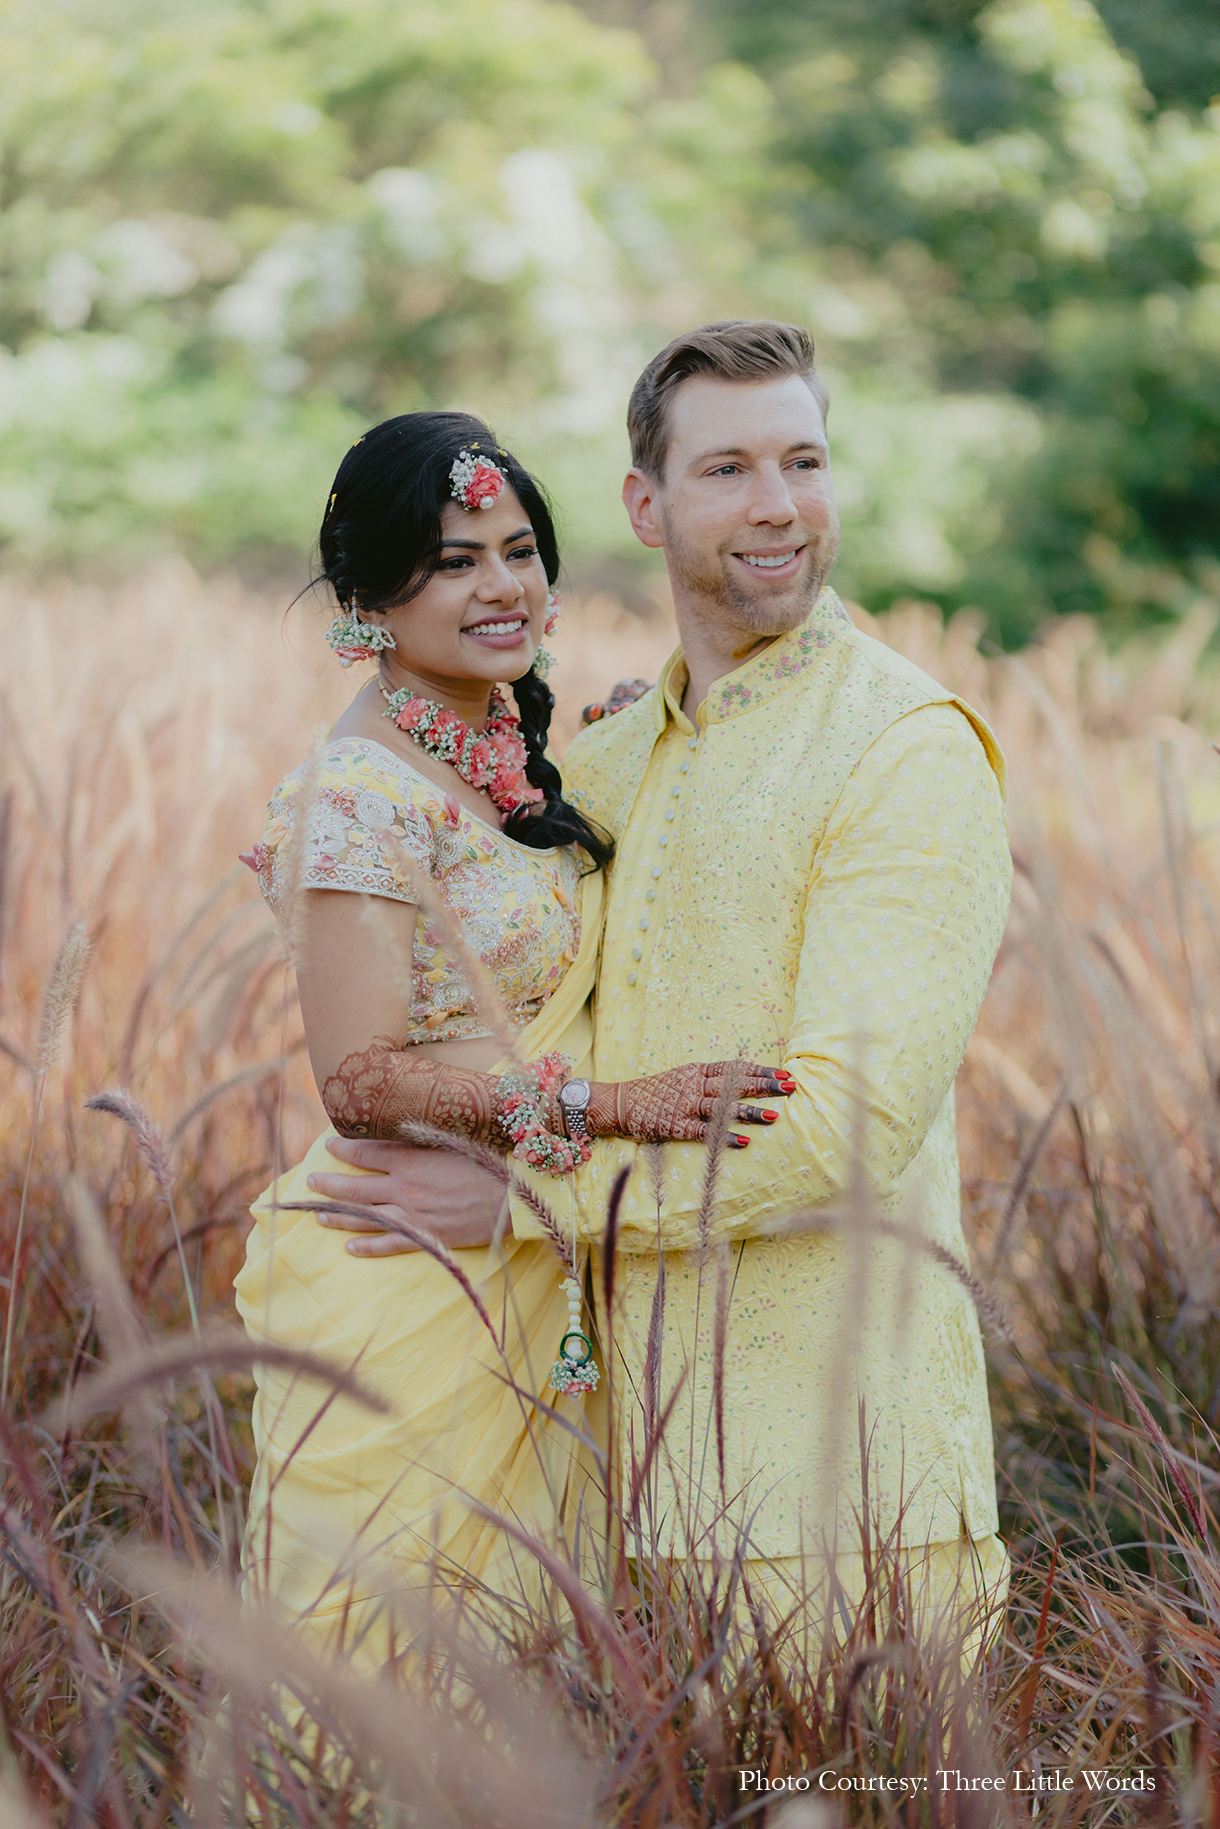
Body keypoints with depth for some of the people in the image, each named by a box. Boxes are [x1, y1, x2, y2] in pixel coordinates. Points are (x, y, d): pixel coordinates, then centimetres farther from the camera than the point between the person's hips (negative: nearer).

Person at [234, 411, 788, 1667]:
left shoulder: (510, 761, 10)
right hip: (400, 1278, -8)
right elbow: (362, 1078, -21)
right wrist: (612, 1106, -26)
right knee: (388, 1643, 1)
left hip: (520, 1276, 8)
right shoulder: (364, 795, -16)